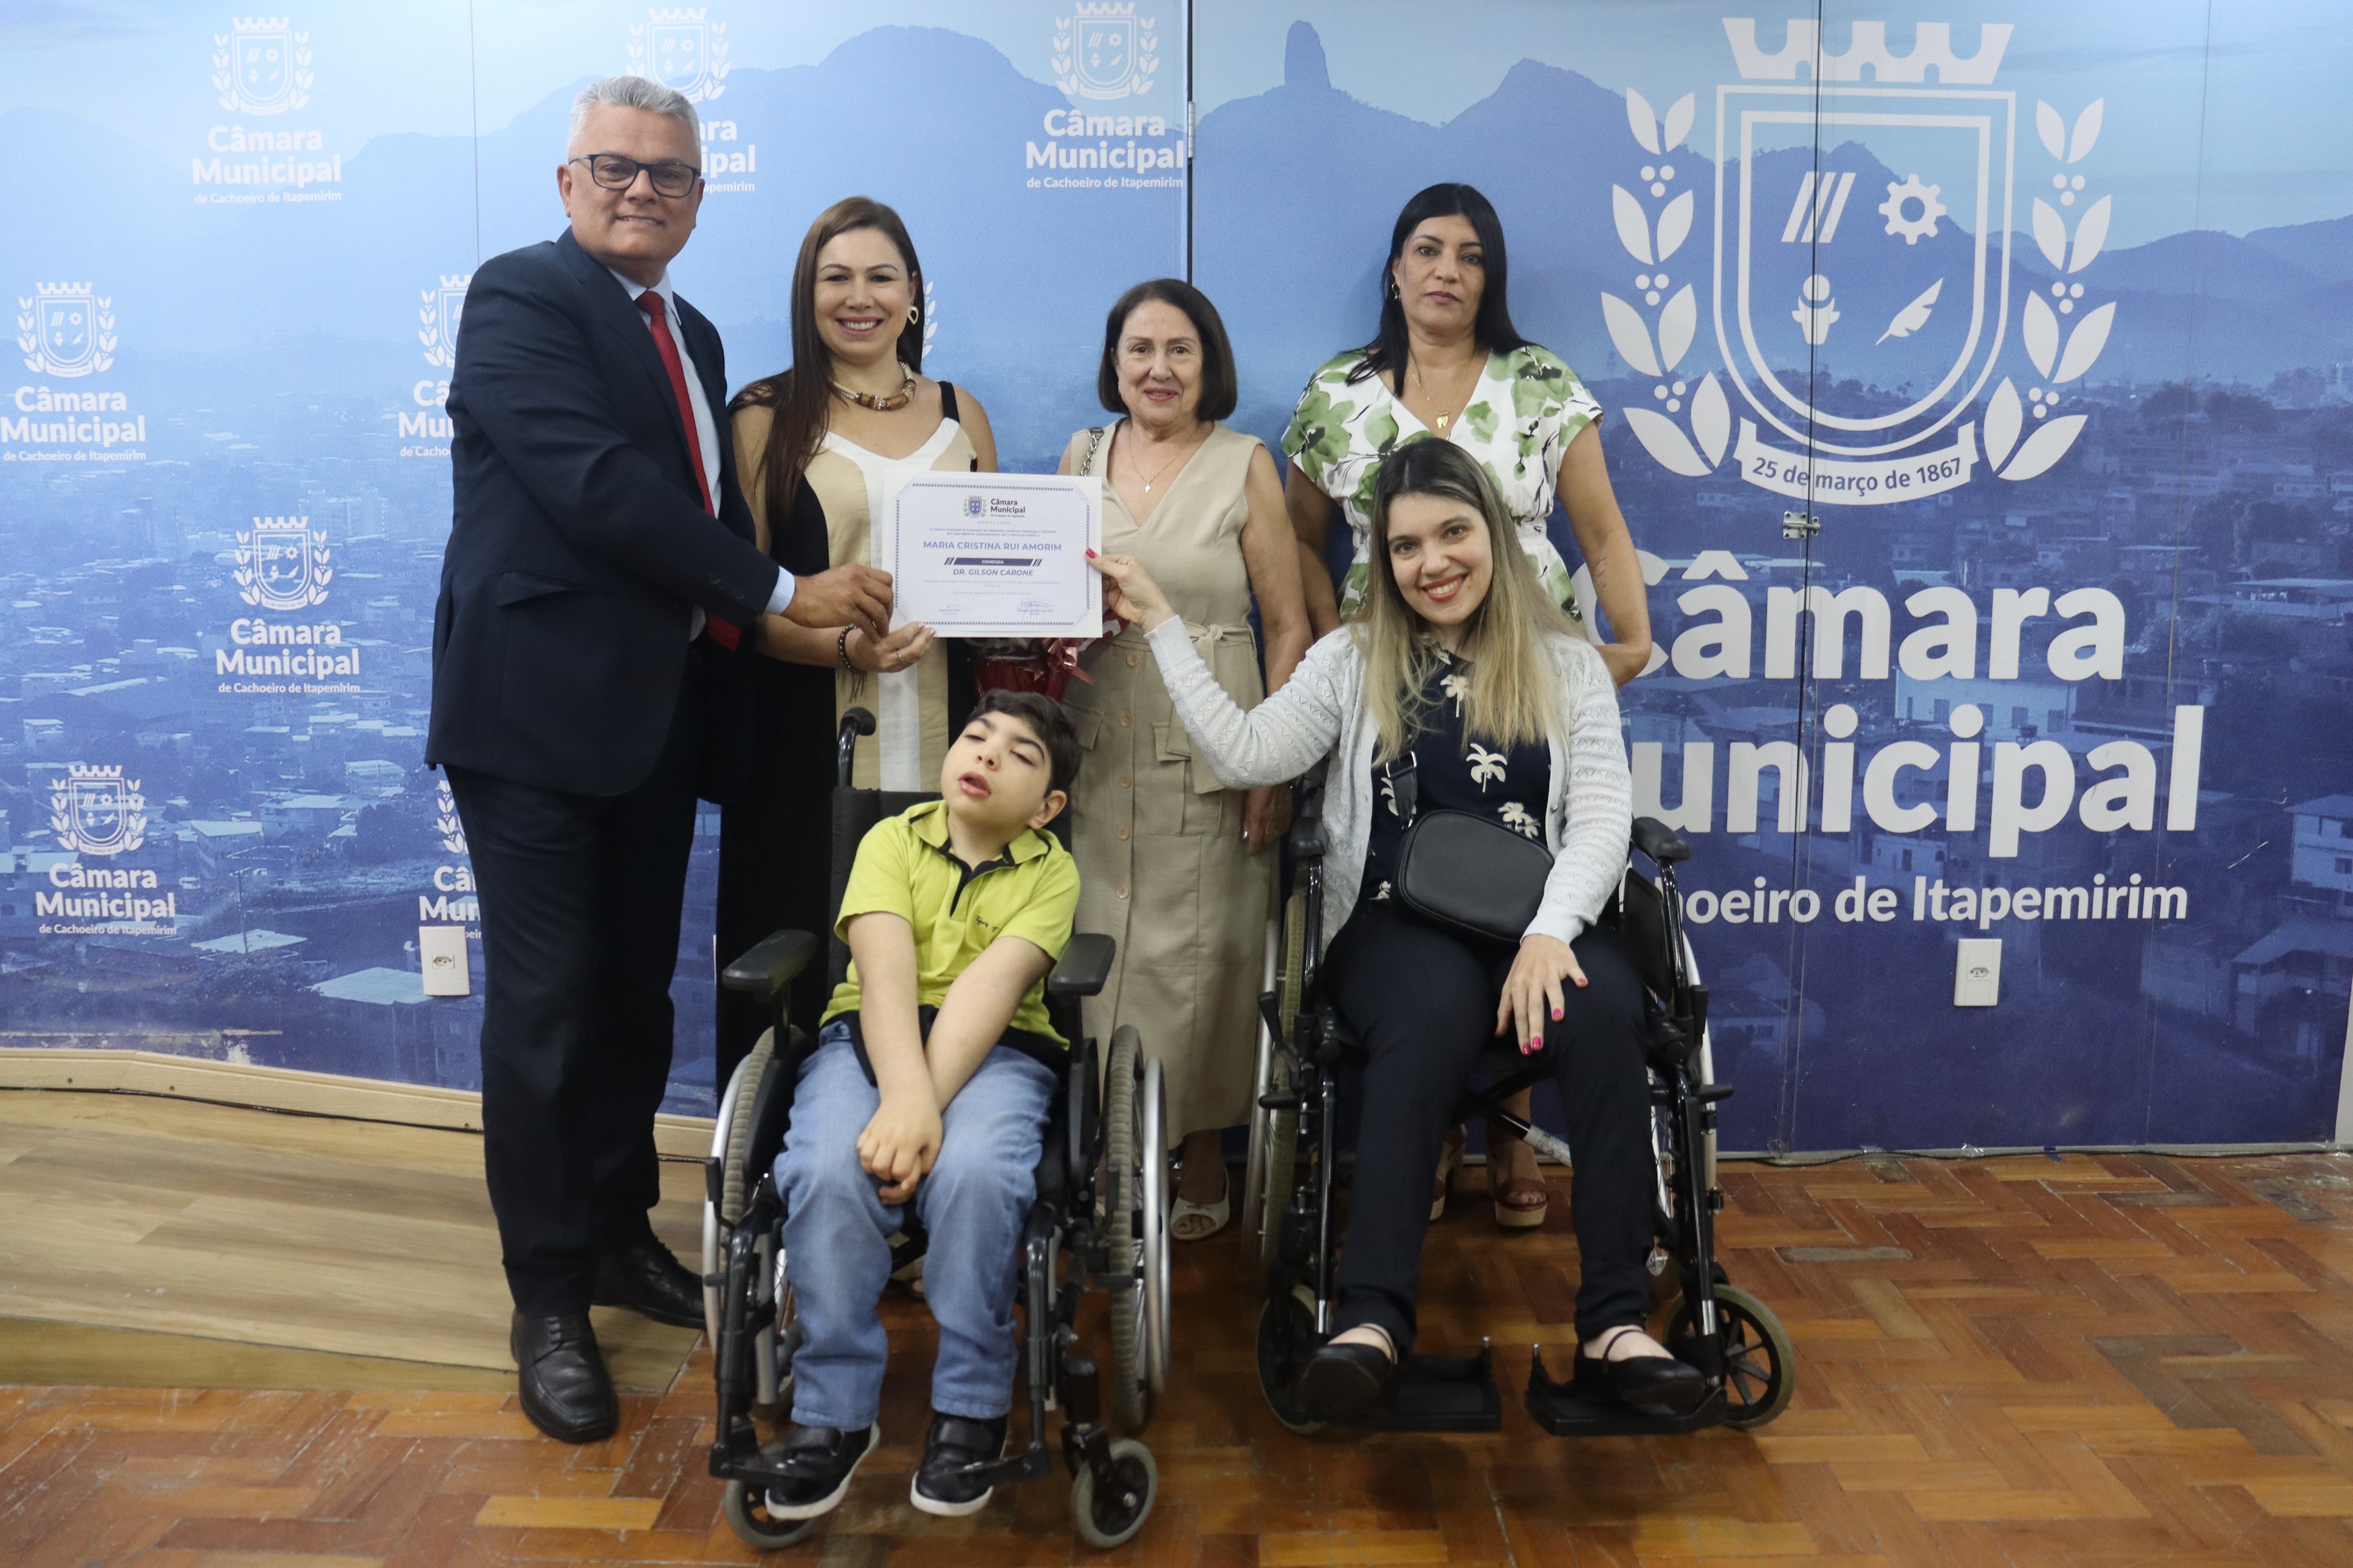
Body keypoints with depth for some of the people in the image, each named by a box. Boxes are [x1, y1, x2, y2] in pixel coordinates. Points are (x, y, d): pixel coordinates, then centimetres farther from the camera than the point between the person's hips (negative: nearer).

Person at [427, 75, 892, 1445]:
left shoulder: (693, 335, 17)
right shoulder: (521, 295, -8)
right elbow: (596, 485, -21)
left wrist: (785, 614, -1)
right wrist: (781, 591, -20)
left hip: (654, 711, 7)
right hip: (536, 708, -7)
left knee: (637, 996, 14)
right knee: (547, 1007, 0)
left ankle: (620, 1232, 31)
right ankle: (549, 1298, 14)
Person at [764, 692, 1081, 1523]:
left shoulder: (1051, 872, 4)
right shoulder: (892, 839, 6)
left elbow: (990, 988, -13)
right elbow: (887, 971, -11)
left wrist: (926, 1108, -28)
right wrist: (906, 1095, -29)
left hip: (996, 1048, -1)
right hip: (870, 1035, 1)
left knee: (974, 1171, -32)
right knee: (828, 1173, -29)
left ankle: (971, 1406, -10)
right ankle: (834, 1409, -10)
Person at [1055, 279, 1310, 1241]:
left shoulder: (1244, 465, 2)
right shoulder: (1080, 458, 12)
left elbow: (1289, 626, 0)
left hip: (1209, 754, -3)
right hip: (1094, 752, 3)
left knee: (1197, 956, 0)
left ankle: (1203, 1161, 16)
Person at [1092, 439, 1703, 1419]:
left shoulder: (1567, 665, 16)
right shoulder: (1353, 660, 16)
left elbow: (1602, 818, 2)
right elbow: (1244, 755, -1)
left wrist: (1551, 933, -16)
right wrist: (1159, 622, -2)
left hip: (1540, 926, 1)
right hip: (1394, 925, -1)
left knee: (1604, 1010, -32)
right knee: (1434, 1012, -36)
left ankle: (1614, 1321, -27)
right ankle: (1372, 1315, -37)